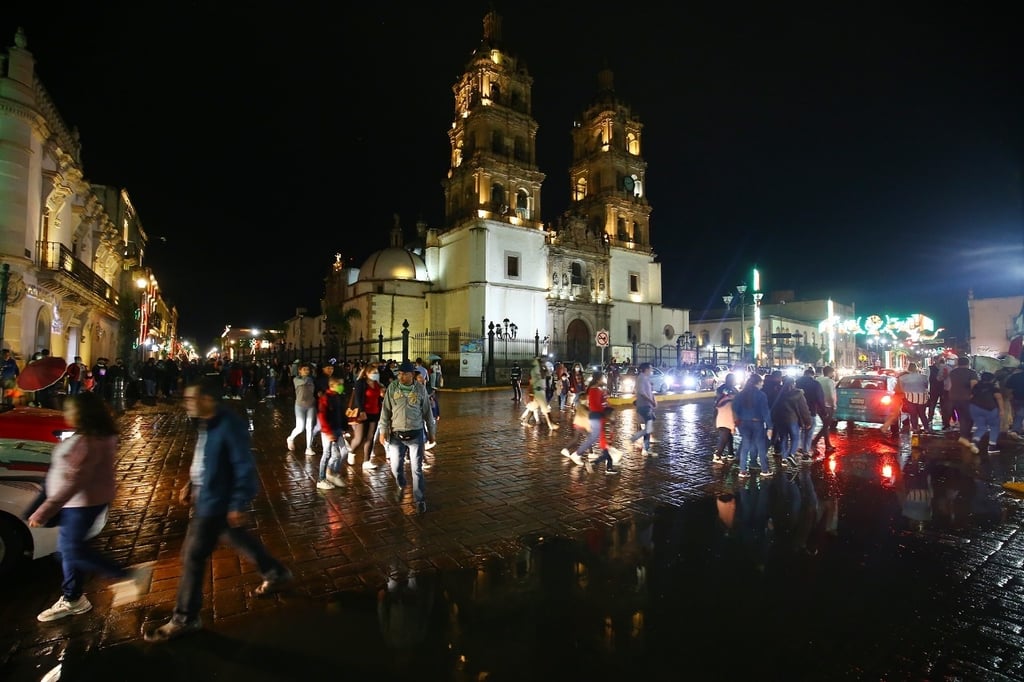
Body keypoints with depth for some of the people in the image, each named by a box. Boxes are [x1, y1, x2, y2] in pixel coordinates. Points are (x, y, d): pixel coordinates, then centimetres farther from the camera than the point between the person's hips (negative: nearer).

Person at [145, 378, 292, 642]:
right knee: (240, 539, 23)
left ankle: (184, 619, 24)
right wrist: (191, 484, 15)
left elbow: (245, 467, -26)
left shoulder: (230, 426, -28)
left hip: (216, 501, -10)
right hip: (206, 497, 10)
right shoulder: (208, 423, 2)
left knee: (193, 557, 4)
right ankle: (277, 573, 41)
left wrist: (238, 504, -23)